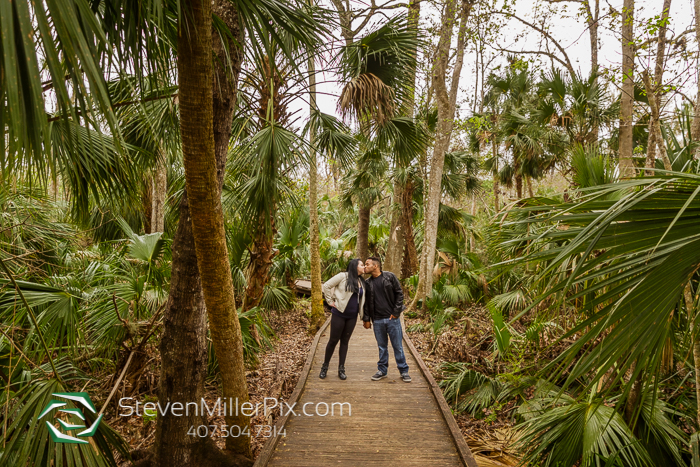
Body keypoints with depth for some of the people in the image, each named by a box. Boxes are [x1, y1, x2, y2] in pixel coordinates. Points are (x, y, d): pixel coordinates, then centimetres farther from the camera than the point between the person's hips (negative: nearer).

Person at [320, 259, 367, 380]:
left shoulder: (362, 282, 10)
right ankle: (325, 366, 19)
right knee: (334, 340, 2)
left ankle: (341, 369, 17)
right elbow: (327, 286, -8)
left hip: (352, 317, 5)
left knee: (345, 341, 10)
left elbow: (361, 299, 19)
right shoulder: (343, 276, -9)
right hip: (339, 314, -5)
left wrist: (363, 316, 11)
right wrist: (330, 301, -8)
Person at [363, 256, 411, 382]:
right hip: (377, 320, 3)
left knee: (398, 346, 4)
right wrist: (366, 319, 6)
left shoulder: (390, 277, -4)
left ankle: (404, 371, 16)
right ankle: (382, 370, 25)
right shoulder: (368, 283, 6)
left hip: (392, 318, -3)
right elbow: (366, 302, 11)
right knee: (382, 347, 11)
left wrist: (396, 312, -7)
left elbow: (399, 294, -2)